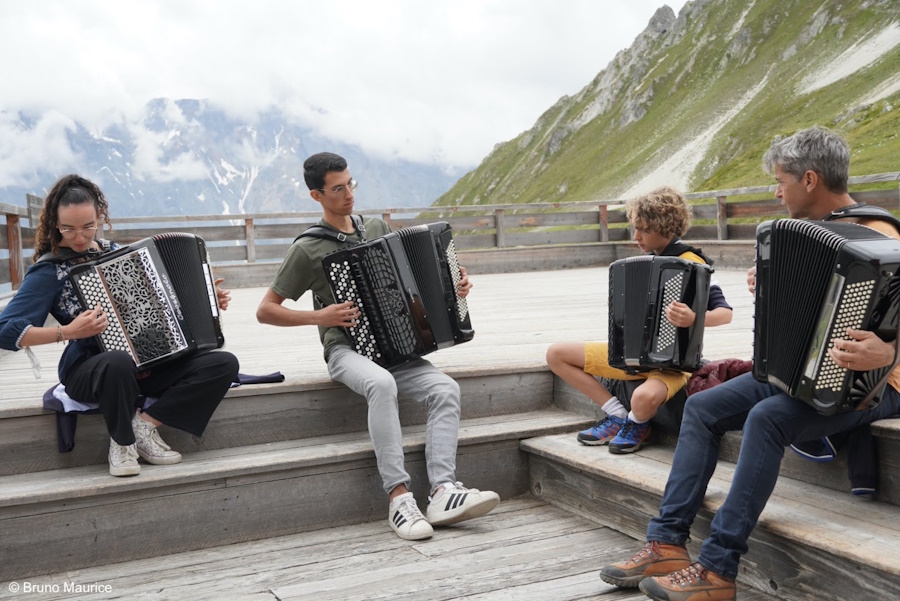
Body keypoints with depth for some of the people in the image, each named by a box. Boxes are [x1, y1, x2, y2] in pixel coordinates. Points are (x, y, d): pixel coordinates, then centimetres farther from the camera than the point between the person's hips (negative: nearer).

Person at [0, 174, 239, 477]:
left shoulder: (113, 251, 9)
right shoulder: (50, 270, -9)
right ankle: (122, 443, -15)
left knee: (225, 364, -14)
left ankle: (146, 423, -10)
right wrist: (68, 331, -26)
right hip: (89, 372, -5)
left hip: (145, 362, 6)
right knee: (119, 362, -42)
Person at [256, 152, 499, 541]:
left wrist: (452, 284, 9)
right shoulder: (308, 249, -1)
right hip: (346, 350, -5)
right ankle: (398, 497, -35)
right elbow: (265, 311, 1)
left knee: (445, 389, -23)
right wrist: (318, 316, -12)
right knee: (382, 384, -38)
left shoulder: (378, 229, 14)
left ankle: (443, 493, -31)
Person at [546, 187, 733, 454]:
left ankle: (637, 424, -3)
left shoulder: (690, 263, -15)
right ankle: (617, 414, 3)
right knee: (556, 354, 3)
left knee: (645, 398, -42)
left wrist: (693, 319, -40)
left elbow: (725, 313, -22)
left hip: (672, 362, -8)